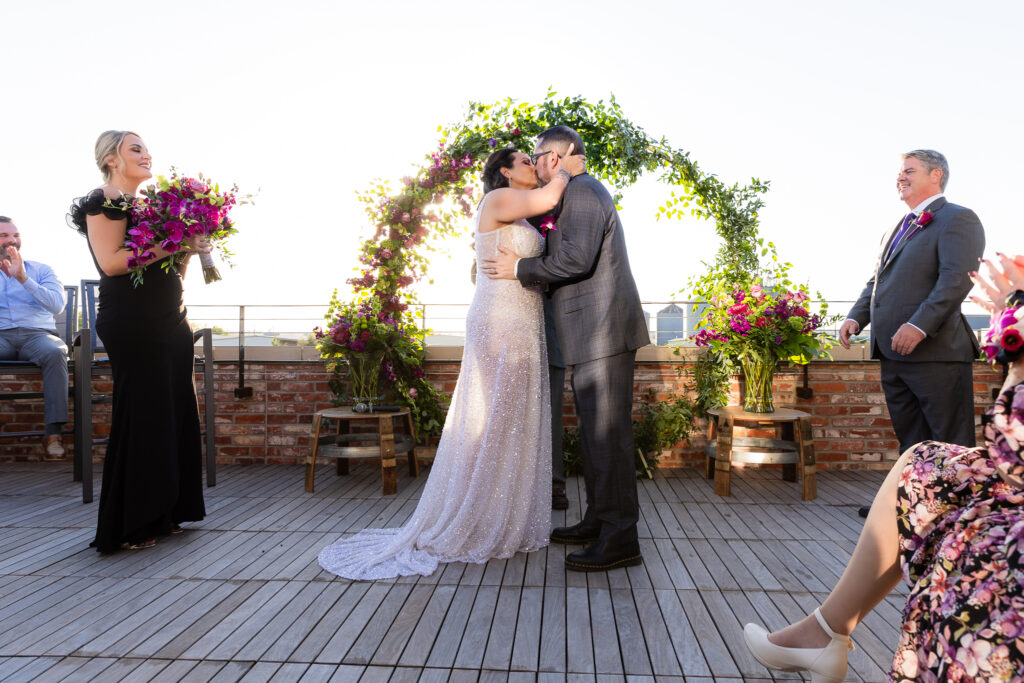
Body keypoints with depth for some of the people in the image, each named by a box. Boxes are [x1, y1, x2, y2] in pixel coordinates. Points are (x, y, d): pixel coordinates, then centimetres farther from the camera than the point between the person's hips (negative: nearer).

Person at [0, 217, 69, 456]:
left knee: (55, 352, -37)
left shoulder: (41, 270, 17)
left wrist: (24, 278, -11)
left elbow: (57, 305, -1)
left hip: (37, 334, -1)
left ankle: (53, 432, -37)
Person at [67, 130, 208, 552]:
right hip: (132, 324, -8)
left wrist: (188, 250, 3)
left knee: (173, 414, 7)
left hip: (170, 323, 8)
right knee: (141, 416, -6)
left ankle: (162, 514, 16)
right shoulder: (104, 204, -3)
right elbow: (111, 262, -18)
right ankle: (129, 527, 5)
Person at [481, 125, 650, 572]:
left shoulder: (582, 191, -9)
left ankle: (620, 539, -3)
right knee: (594, 431, 14)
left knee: (607, 432, -9)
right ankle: (598, 521, 24)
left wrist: (519, 269, -11)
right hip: (594, 335, 11)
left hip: (603, 332, -11)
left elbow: (576, 259, -21)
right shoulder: (581, 194, 24)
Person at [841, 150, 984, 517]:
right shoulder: (897, 229, 23)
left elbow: (958, 278, -18)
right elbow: (877, 281, 24)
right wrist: (856, 316, 7)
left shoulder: (958, 219, -5)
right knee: (910, 438, 17)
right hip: (893, 353, 9)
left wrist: (920, 325, -26)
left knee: (951, 443, 0)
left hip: (935, 352, -9)